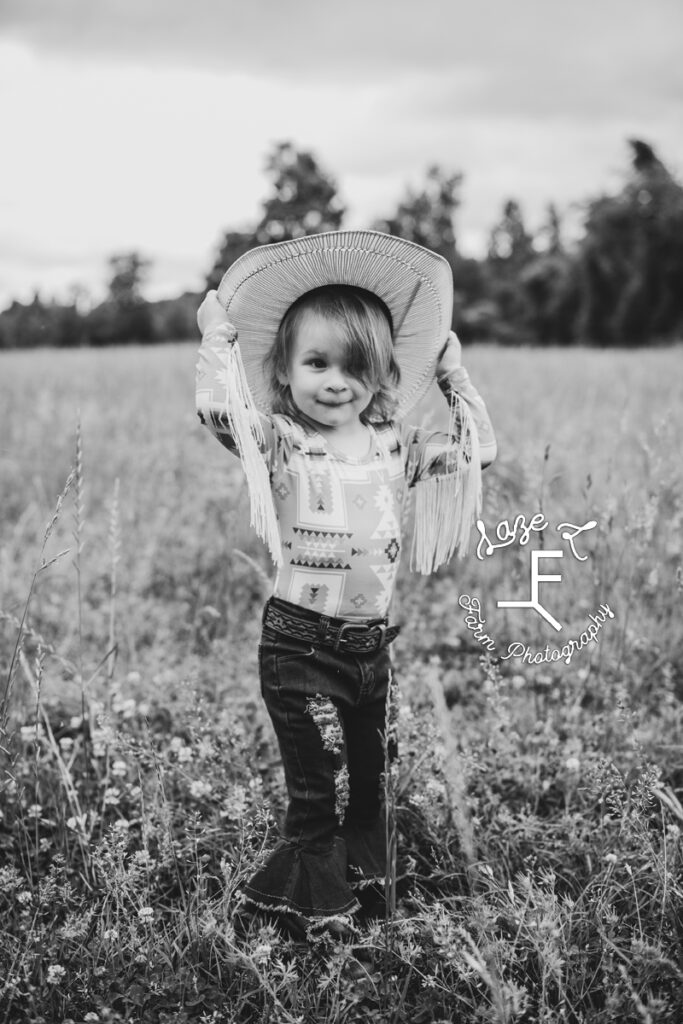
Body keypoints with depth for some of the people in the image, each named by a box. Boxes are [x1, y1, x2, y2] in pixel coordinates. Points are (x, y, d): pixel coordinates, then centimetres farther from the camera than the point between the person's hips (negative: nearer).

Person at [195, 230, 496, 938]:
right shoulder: (280, 442, -9)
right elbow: (217, 408, -27)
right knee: (320, 786, -2)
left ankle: (357, 874, 38)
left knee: (365, 777, 18)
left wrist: (453, 375, 11)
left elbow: (478, 449, 12)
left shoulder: (395, 448, 5)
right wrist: (218, 336, -17)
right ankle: (317, 904, 16)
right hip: (299, 643, -5)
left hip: (370, 641, 5)